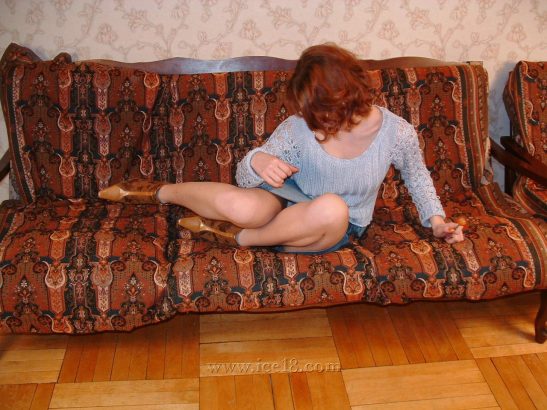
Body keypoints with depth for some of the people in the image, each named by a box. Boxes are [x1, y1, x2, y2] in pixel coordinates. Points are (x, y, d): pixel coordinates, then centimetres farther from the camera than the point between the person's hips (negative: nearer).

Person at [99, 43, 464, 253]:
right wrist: (257, 162, -36)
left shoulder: (397, 133, -15)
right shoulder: (299, 127, -17)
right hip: (290, 201, 0)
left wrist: (436, 220, -2)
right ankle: (161, 192, 0)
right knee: (237, 204, -36)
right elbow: (244, 177, -14)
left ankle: (238, 237, -14)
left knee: (332, 209, -41)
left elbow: (417, 177, 8)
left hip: (337, 230, 1)